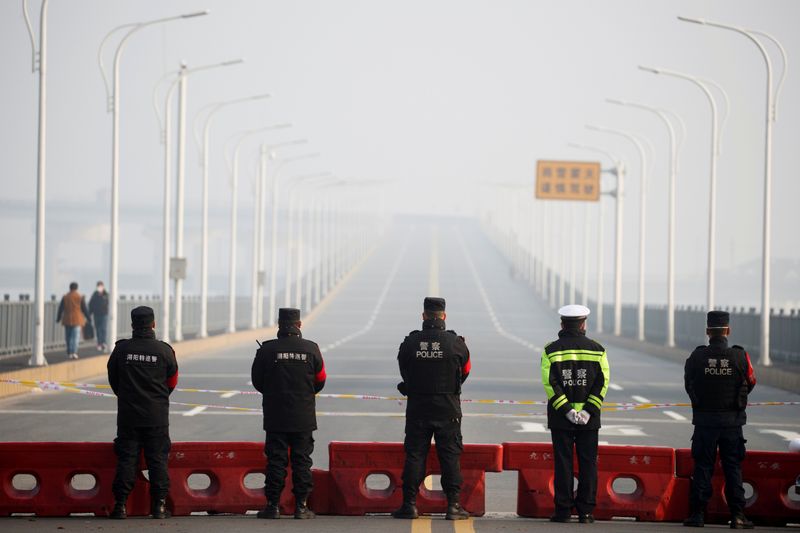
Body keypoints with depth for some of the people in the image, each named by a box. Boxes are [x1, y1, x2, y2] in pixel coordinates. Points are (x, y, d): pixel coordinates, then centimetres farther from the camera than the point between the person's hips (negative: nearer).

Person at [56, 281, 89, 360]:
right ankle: (74, 352, -22)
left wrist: (58, 319, 7)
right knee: (76, 337, -6)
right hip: (77, 320, -2)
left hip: (67, 320, 2)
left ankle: (69, 353, 15)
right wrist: (88, 317, 11)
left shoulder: (65, 297, 2)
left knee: (68, 337, 12)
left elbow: (60, 309, 1)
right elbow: (84, 309, -1)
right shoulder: (80, 297, -3)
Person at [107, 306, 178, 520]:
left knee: (126, 460, 5)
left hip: (128, 415, 1)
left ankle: (120, 505, 1)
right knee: (157, 460, 5)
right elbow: (172, 382, 7)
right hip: (157, 416, -1)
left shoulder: (121, 349, -5)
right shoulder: (164, 350, -6)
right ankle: (159, 505, 4)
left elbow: (113, 380, 7)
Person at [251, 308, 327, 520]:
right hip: (304, 417, 1)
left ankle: (273, 505, 2)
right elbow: (320, 381, 7)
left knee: (276, 460, 3)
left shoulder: (267, 349, -7)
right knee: (302, 460, 6)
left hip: (275, 415, -1)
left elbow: (257, 380, 2)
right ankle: (301, 505, 4)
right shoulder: (311, 349, -3)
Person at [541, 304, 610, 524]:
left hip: (560, 416, -1)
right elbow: (602, 382, -5)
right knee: (588, 464, 5)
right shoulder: (597, 349, 3)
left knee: (563, 464, 2)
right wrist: (589, 410, -9)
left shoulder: (551, 350, 0)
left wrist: (566, 410, -10)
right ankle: (585, 511, 4)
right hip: (589, 419, 1)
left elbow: (550, 384, -9)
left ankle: (563, 510, 2)